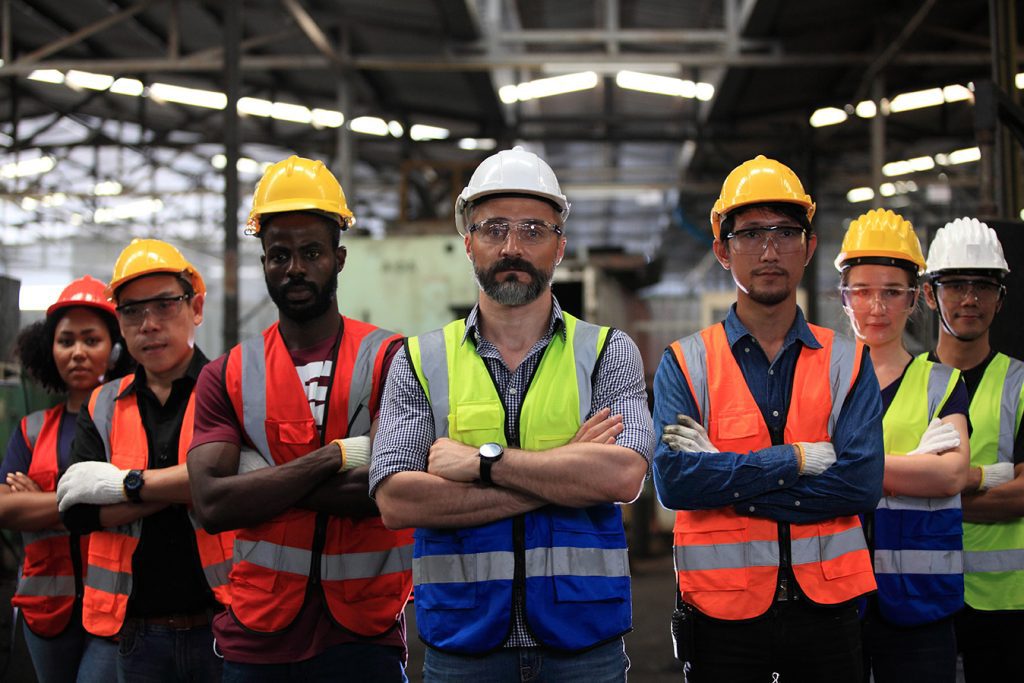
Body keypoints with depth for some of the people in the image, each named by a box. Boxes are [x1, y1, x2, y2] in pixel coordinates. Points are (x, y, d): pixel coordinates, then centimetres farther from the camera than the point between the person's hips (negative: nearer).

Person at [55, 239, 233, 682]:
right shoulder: (102, 408, 11)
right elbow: (77, 512, -2)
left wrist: (127, 484, -12)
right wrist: (182, 486, -11)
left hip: (225, 627, -3)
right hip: (139, 635, 4)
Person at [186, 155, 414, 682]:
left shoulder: (390, 360, -1)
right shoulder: (227, 377, 6)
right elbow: (212, 505, -8)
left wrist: (260, 481, -11)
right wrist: (336, 456, -14)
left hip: (363, 637, -2)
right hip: (255, 639, 2)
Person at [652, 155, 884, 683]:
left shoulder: (848, 362, 5)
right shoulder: (685, 364, 1)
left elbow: (862, 483, -9)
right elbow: (674, 480, -14)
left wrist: (724, 476, -14)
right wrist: (798, 459, -15)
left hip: (826, 606, 1)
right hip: (722, 614, -1)